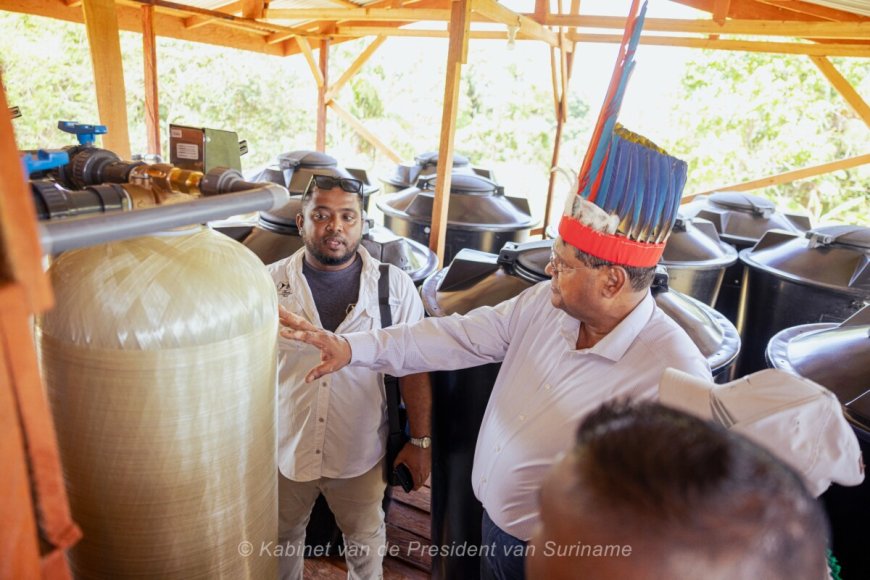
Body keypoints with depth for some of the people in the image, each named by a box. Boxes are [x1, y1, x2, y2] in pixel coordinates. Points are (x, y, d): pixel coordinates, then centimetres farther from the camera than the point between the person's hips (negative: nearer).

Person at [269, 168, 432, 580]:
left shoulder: (395, 287, -12)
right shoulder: (271, 283, -10)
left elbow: (413, 367, -7)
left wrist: (420, 441, -5)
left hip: (361, 453, 0)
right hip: (285, 449, 1)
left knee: (366, 544, 23)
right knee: (283, 540, 25)